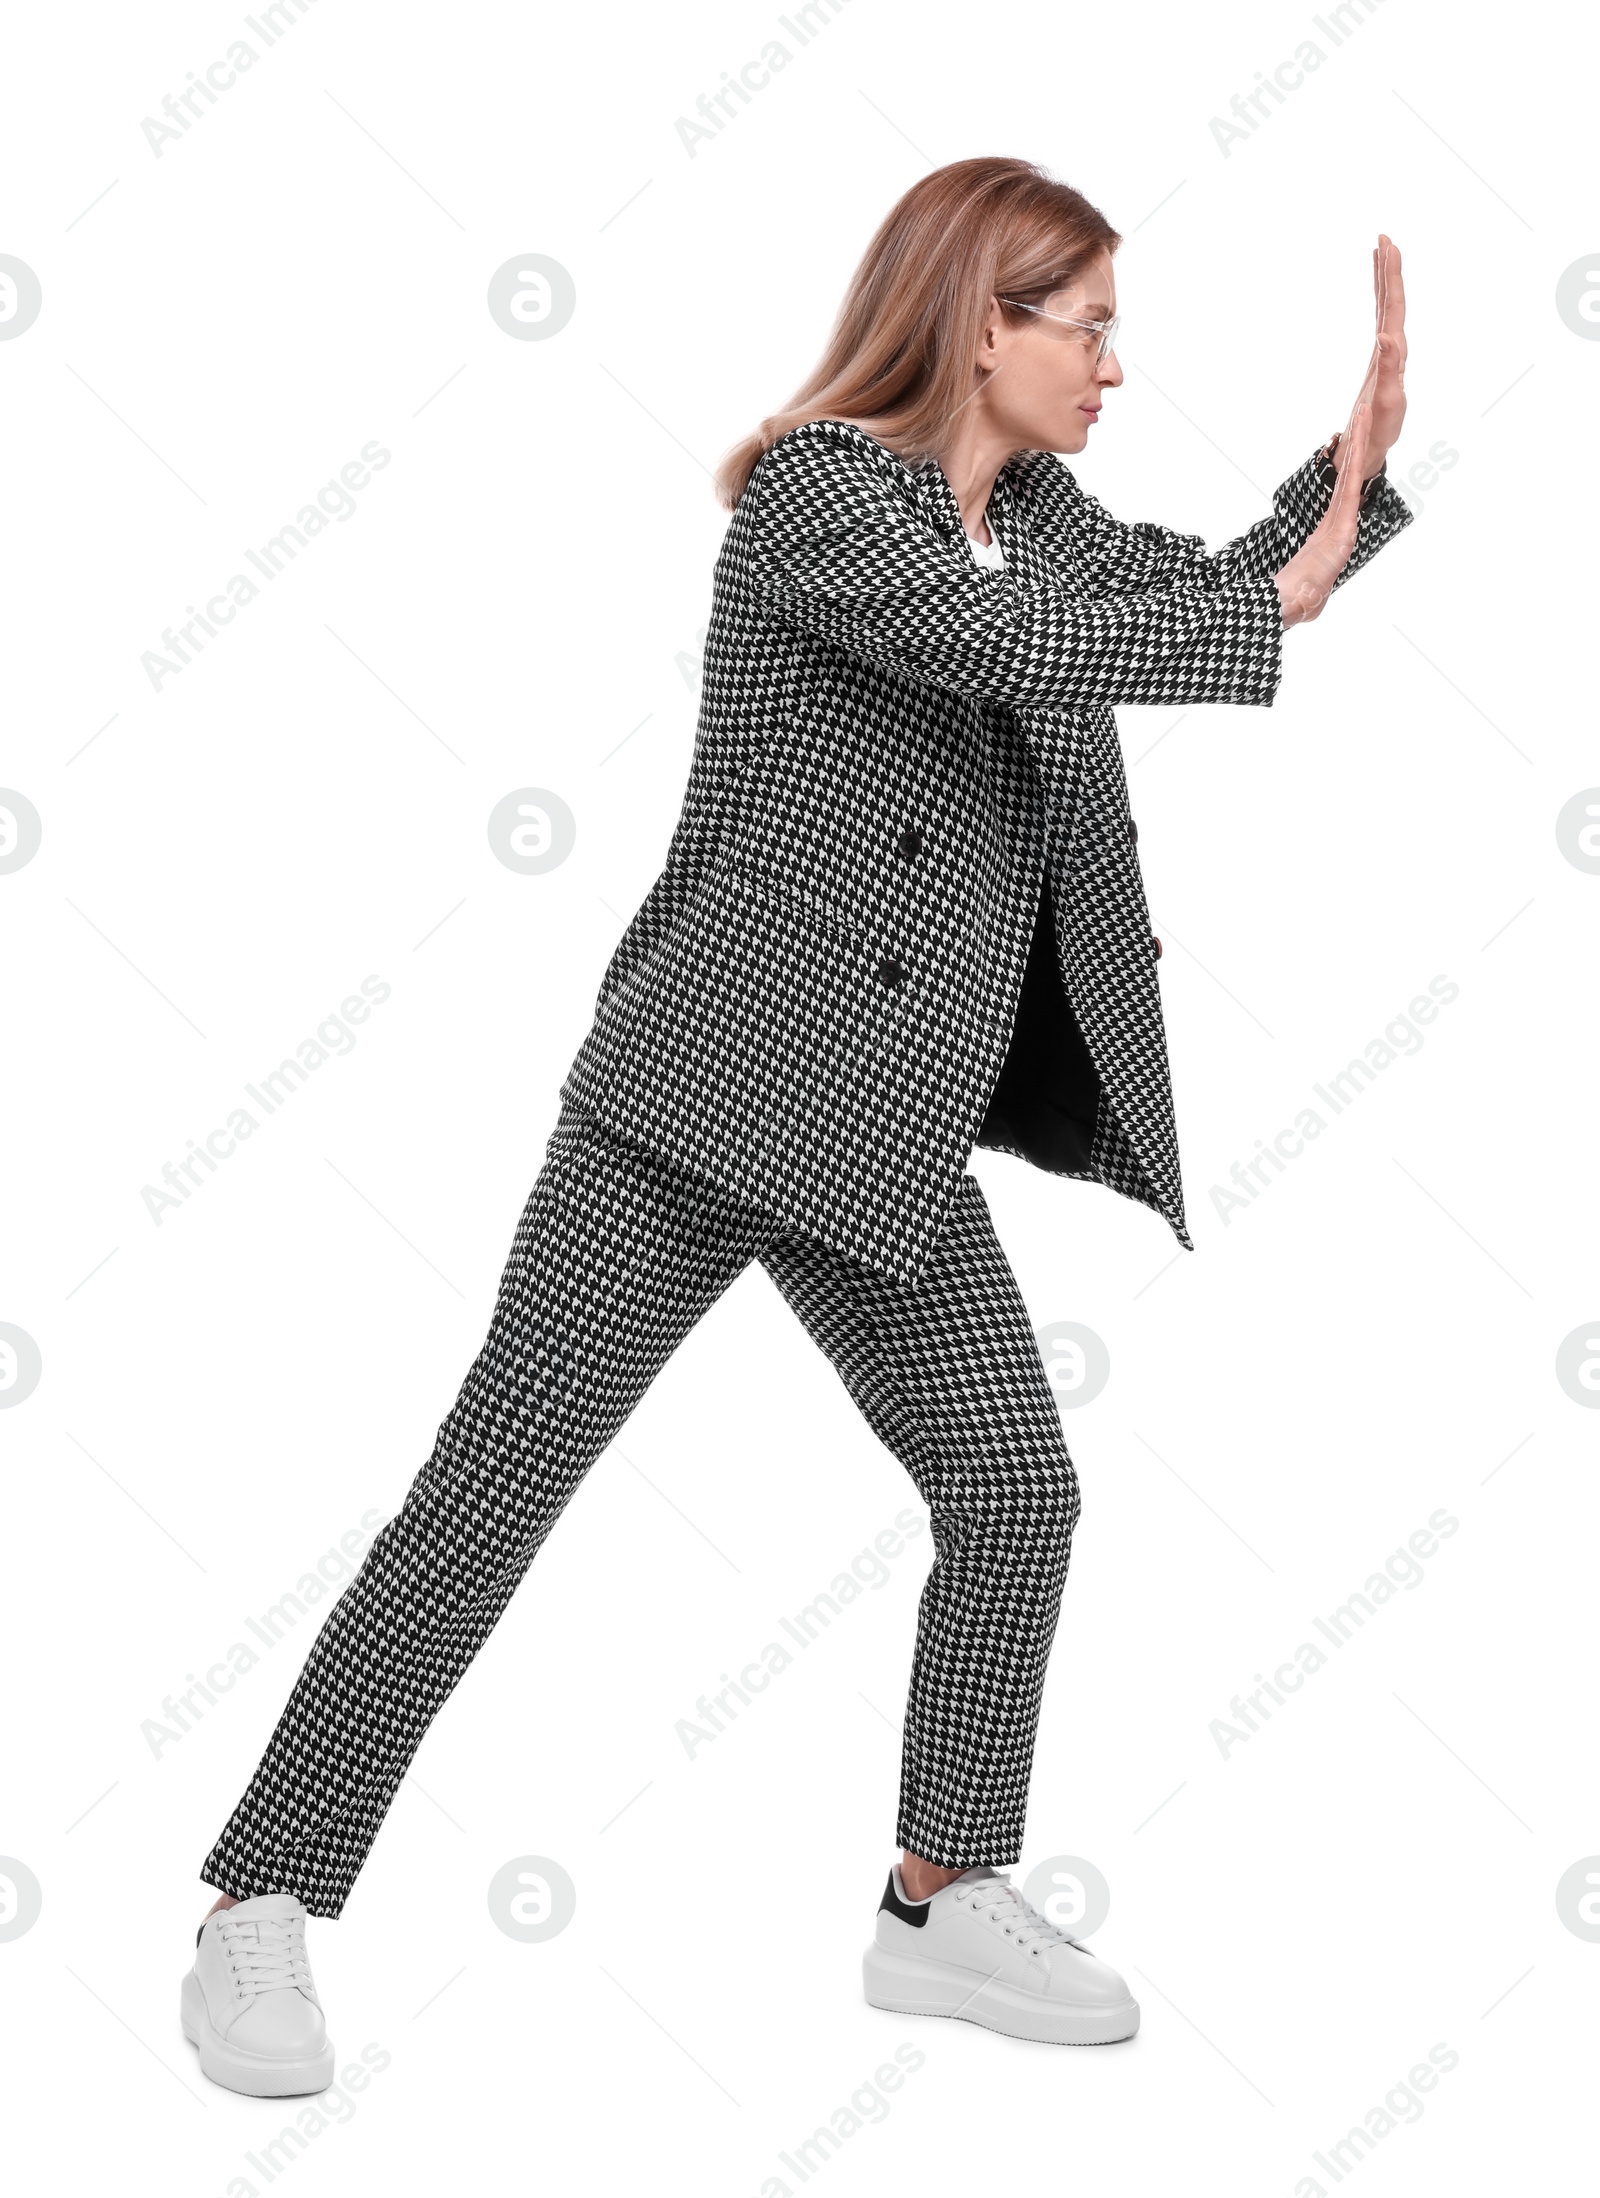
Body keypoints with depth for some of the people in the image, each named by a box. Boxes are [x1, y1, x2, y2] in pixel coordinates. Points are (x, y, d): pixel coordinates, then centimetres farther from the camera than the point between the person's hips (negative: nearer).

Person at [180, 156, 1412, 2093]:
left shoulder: (1038, 509, 13)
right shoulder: (814, 487, -11)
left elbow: (1215, 598, 23)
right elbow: (993, 641, -26)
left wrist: (1358, 450, 8)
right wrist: (1277, 606, -18)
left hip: (887, 1128, 8)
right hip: (709, 1084, -8)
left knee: (1016, 1489, 6)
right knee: (493, 1492, -5)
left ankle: (946, 1903, 22)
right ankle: (265, 1908, 6)